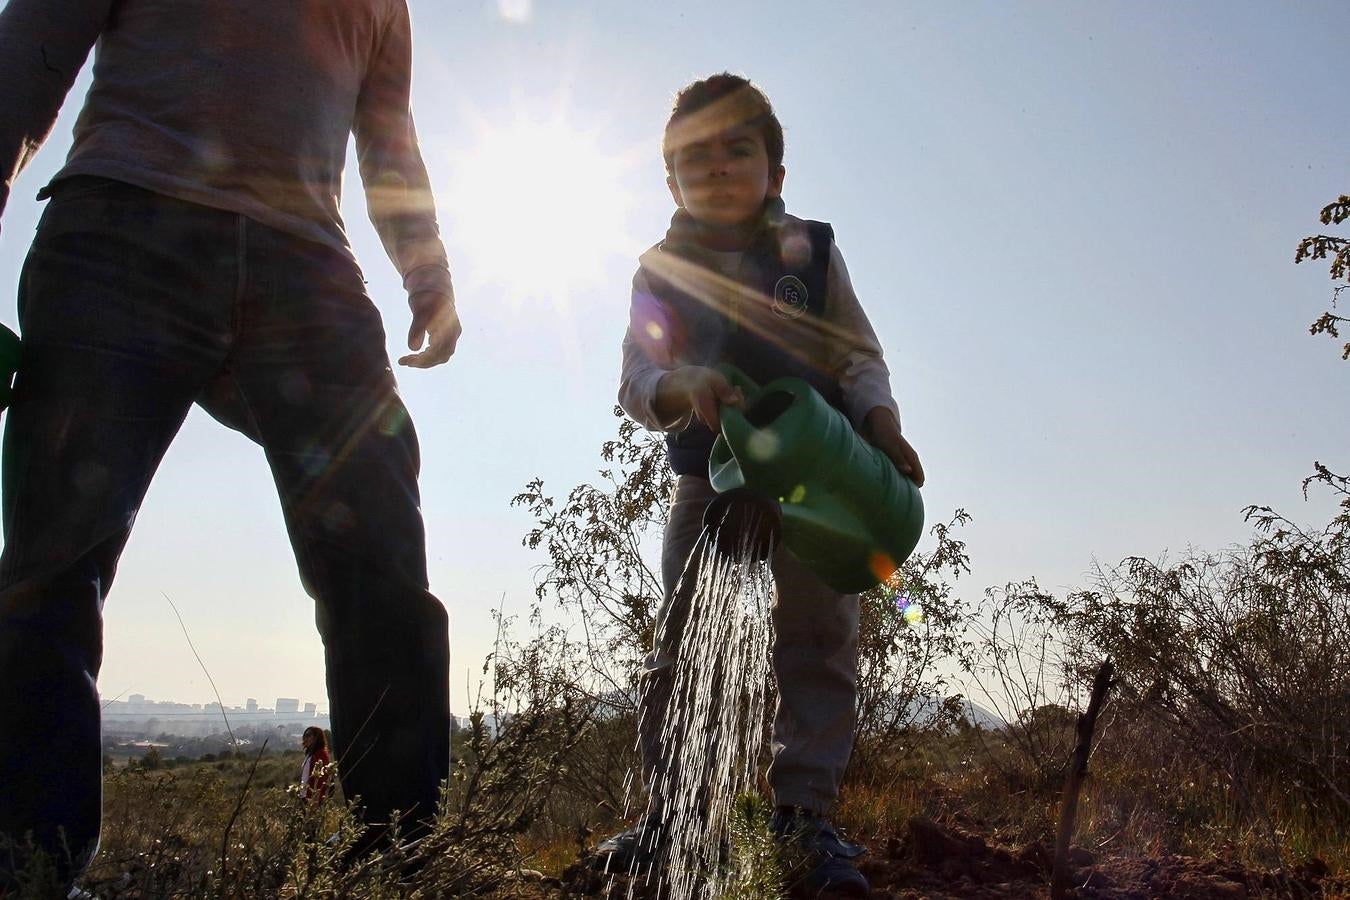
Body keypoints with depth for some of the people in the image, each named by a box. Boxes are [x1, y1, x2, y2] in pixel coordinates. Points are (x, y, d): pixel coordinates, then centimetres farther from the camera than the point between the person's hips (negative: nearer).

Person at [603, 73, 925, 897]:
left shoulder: (813, 252, 6)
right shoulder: (662, 272, 6)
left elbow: (859, 355, 3)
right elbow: (636, 379, -4)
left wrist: (881, 423, -16)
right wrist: (681, 386, -27)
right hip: (708, 478, 1)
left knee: (819, 635, -3)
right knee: (681, 643, 2)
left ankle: (807, 808, 6)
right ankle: (672, 807, 12)